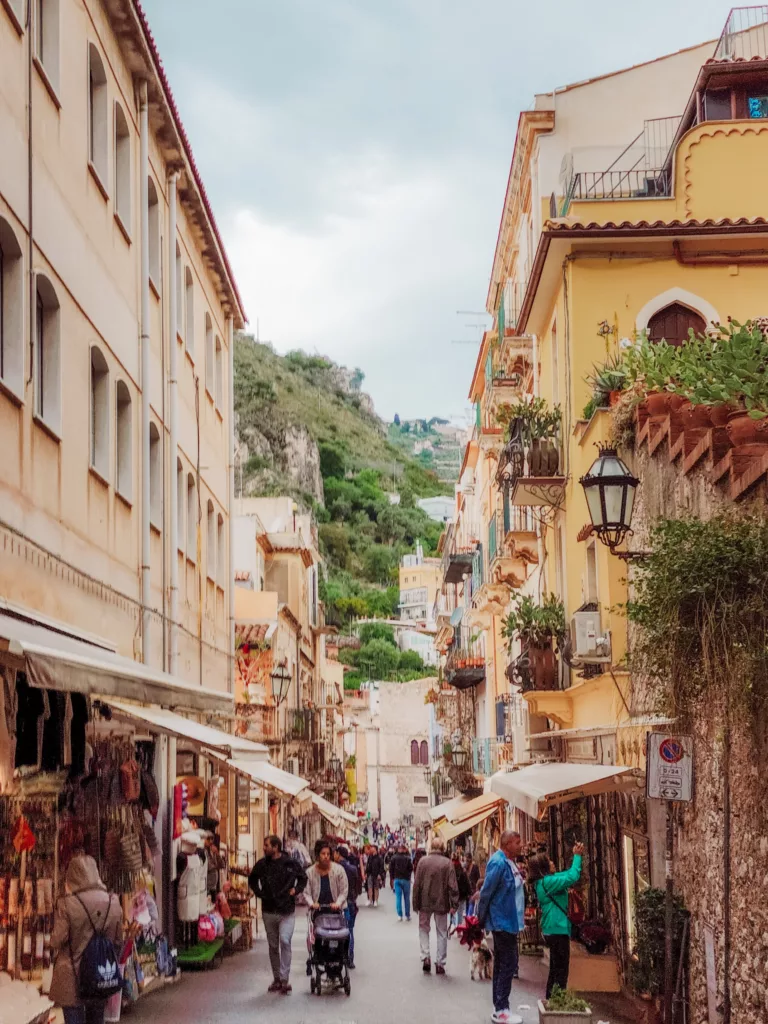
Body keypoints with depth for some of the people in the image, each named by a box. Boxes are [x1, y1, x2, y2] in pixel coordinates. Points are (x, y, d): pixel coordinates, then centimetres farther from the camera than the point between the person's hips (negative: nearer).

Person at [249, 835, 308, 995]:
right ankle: (276, 978, 20)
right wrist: (258, 893, 6)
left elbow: (303, 878, 11)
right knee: (273, 946, 10)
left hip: (287, 911, -4)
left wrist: (296, 890, -3)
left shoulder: (291, 863, -6)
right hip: (268, 910, 4)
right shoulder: (262, 864, 2)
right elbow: (252, 880, 20)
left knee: (285, 941, -16)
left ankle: (284, 979, -14)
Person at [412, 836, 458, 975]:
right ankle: (440, 963, 11)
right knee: (442, 933, 11)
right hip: (441, 903, 0)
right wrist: (454, 904, -5)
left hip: (425, 902, 0)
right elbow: (453, 886, -11)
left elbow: (417, 884, -4)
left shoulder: (423, 861, -7)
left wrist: (416, 903, 4)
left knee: (424, 929, 18)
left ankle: (425, 956, 2)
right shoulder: (447, 863, -9)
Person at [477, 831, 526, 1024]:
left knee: (502, 965, 14)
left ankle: (499, 1008, 21)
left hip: (508, 922, 10)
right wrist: (481, 919, -10)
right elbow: (486, 892, -18)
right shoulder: (498, 863, -21)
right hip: (503, 921, -10)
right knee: (508, 965, -6)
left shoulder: (510, 862, 10)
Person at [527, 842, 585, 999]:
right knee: (561, 970, -6)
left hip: (553, 930, 10)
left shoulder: (544, 881, 12)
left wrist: (577, 856, 9)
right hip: (558, 930, -10)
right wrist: (577, 856, -15)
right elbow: (572, 877, -25)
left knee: (555, 969, 18)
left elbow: (568, 874, 18)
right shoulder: (548, 882, -18)